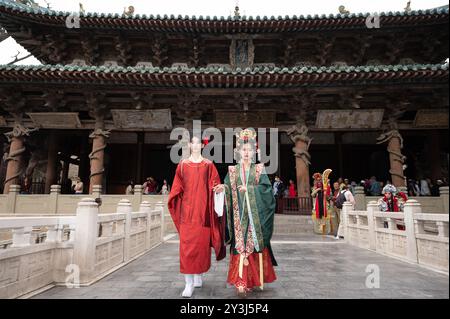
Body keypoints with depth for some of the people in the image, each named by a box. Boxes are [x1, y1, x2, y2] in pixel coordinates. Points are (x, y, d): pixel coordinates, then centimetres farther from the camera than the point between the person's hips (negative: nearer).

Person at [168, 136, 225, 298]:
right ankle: (189, 283, 1)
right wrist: (174, 202, 4)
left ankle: (198, 275, 26)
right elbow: (177, 187, 10)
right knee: (187, 244, -4)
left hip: (203, 210, 0)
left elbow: (214, 185, 5)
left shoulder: (208, 165, 7)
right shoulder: (182, 164, 9)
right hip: (187, 209, 0)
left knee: (201, 243, 7)